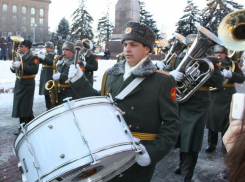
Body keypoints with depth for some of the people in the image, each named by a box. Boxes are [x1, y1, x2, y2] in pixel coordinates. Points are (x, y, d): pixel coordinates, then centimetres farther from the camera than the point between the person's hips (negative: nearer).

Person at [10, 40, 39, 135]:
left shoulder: (33, 58, -9)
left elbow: (34, 70, -22)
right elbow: (15, 69, 18)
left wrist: (21, 65, -26)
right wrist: (13, 67, -5)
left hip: (27, 85, -8)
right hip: (19, 83, 8)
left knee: (25, 107, -4)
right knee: (19, 105, 11)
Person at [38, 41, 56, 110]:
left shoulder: (54, 55, -4)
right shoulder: (45, 54, 17)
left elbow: (52, 62, -20)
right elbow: (39, 61, 15)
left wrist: (44, 58, -23)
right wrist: (39, 57, -4)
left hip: (51, 76, -7)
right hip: (44, 75, 7)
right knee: (45, 92, 9)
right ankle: (48, 107, 18)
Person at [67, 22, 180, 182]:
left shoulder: (162, 81, -10)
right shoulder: (111, 75, 5)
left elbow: (172, 123, -10)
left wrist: (153, 152, -20)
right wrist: (80, 82, 3)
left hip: (139, 160, -4)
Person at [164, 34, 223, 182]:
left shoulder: (210, 61, 1)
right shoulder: (178, 60, 8)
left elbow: (219, 81, -10)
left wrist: (199, 74, -23)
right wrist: (171, 74, -21)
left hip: (198, 105, -3)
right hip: (179, 104, 4)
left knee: (192, 141, -4)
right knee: (182, 136, 16)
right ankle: (183, 164, 37)